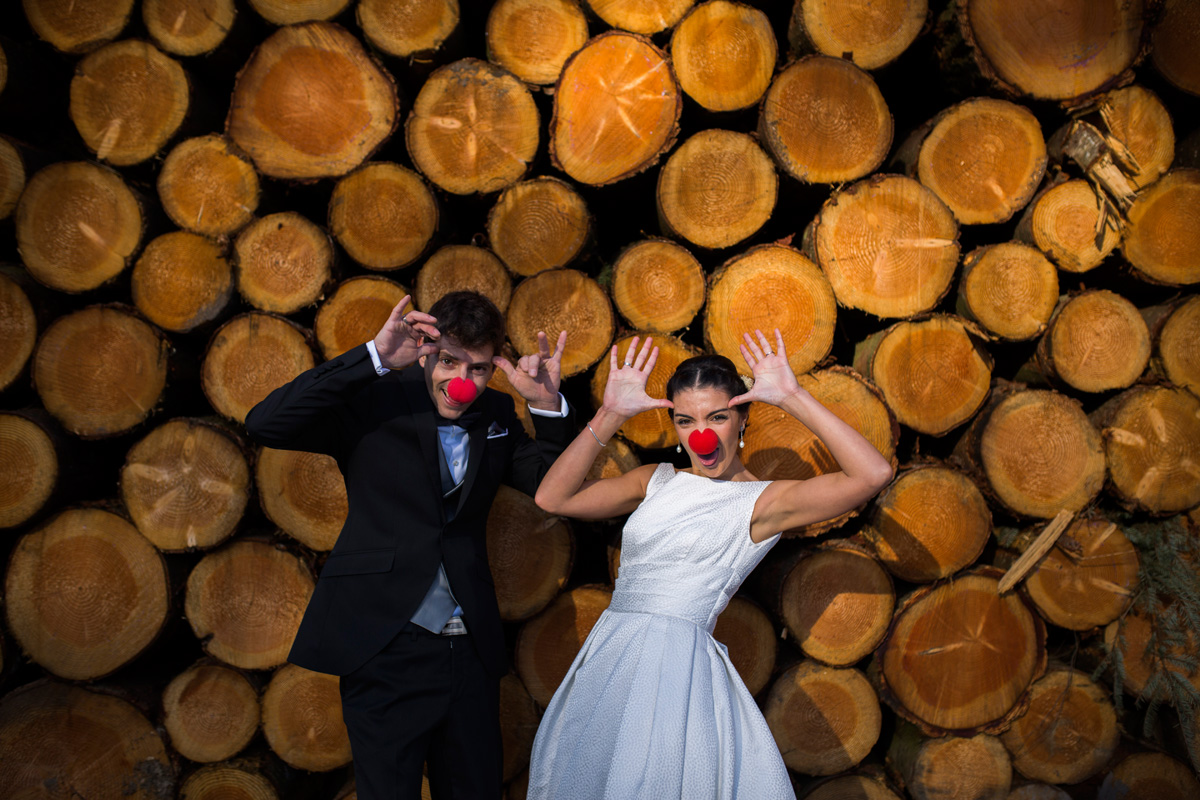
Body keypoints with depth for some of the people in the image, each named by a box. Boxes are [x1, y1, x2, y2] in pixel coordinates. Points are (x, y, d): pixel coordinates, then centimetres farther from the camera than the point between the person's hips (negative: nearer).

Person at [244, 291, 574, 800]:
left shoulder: (495, 415, 9)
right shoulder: (374, 405, -7)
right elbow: (264, 424, -18)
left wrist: (548, 406, -10)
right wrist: (373, 357, -25)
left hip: (471, 649, 5)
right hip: (387, 648, -5)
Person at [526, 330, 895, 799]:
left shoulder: (761, 501, -4)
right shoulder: (657, 482, 12)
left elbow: (873, 474, -17)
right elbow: (553, 498, 4)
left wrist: (794, 399, -14)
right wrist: (610, 416, -2)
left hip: (678, 667, -5)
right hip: (608, 658, 6)